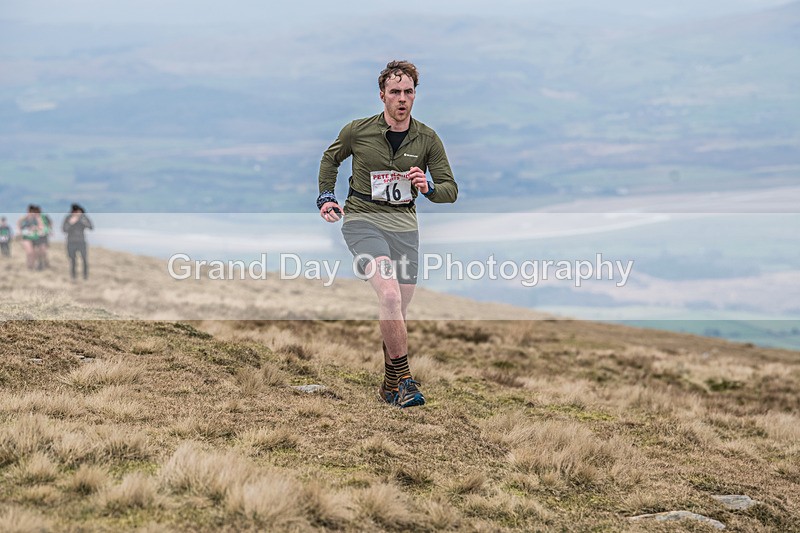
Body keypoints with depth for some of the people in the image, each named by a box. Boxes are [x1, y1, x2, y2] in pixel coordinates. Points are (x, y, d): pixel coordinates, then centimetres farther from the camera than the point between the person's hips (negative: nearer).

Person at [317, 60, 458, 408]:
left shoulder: (427, 139, 1)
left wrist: (428, 188, -17)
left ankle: (390, 385, 25)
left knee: (399, 310, 7)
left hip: (404, 225, 3)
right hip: (362, 220, -3)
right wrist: (326, 197, 8)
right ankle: (404, 380, -22)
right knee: (390, 294, -25)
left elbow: (450, 190, 3)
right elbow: (330, 158, 17)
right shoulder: (357, 131, -4)